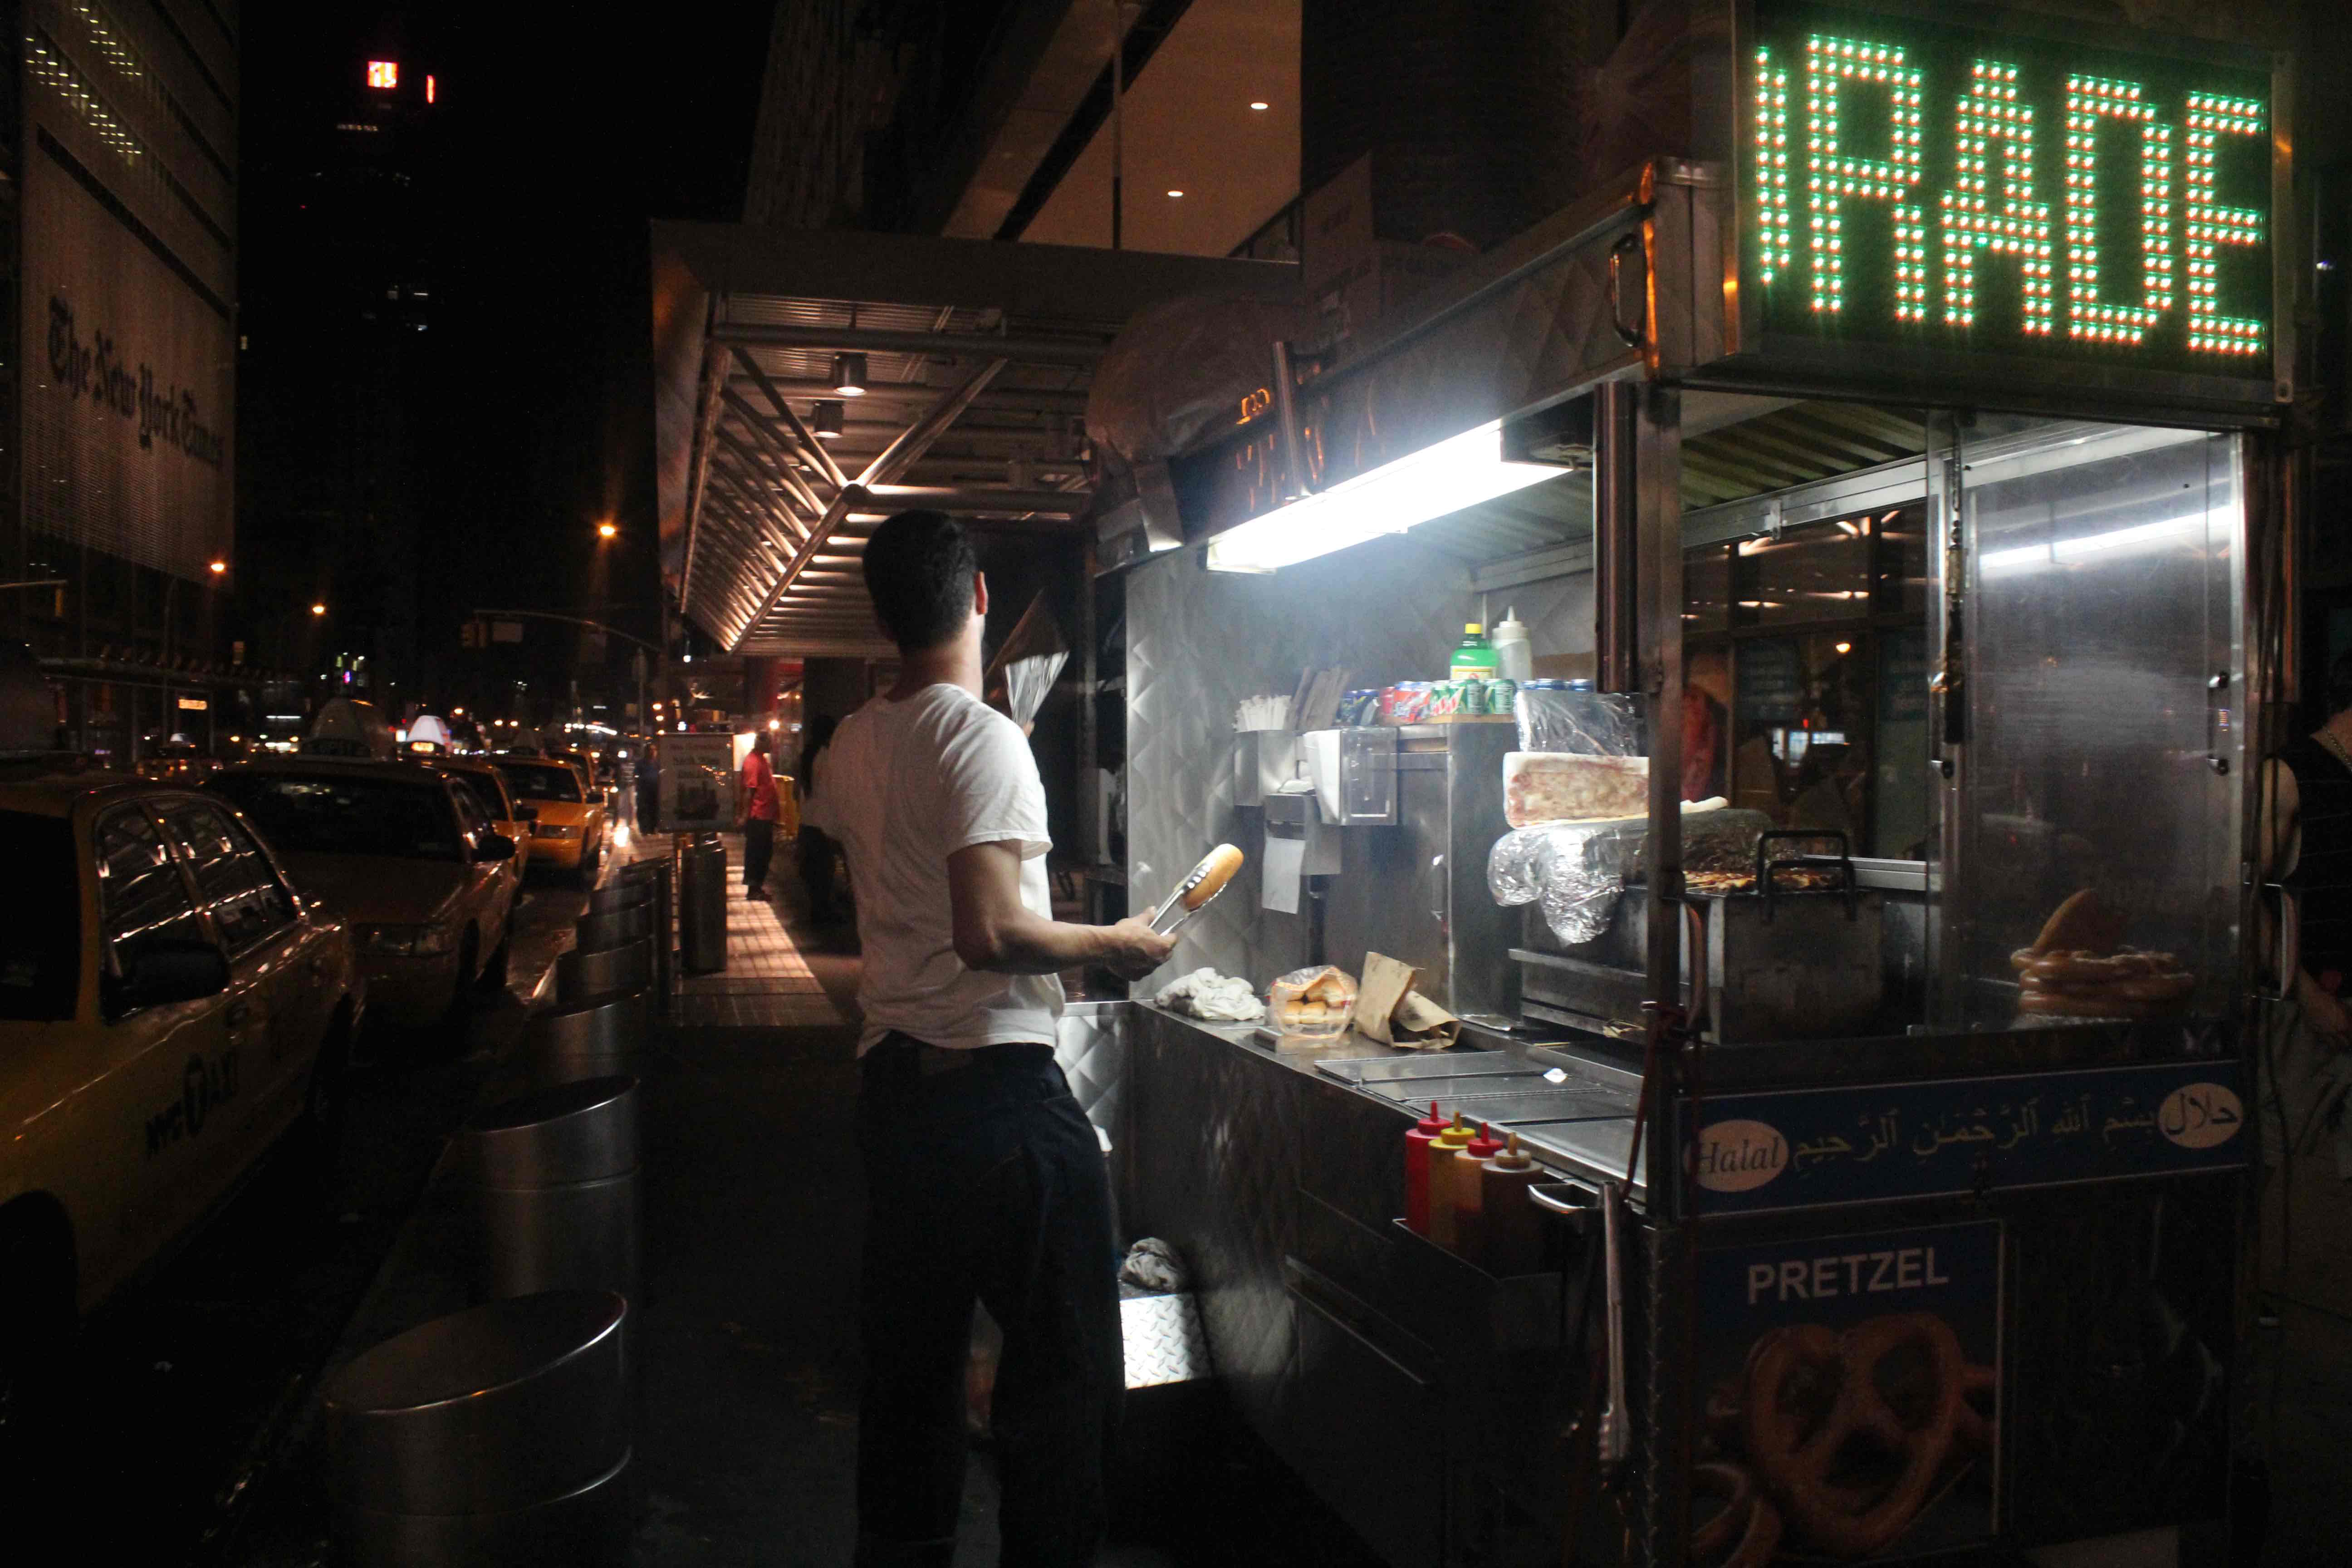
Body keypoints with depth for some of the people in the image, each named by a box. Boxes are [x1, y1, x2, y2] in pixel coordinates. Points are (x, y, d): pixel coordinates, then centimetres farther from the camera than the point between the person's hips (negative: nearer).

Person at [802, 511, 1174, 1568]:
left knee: (910, 1358, 19)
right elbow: (989, 931, -23)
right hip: (996, 1080, -8)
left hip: (892, 1076, 8)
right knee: (1063, 1364, 5)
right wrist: (1113, 945, -10)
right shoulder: (983, 738, -15)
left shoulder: (851, 746, 8)